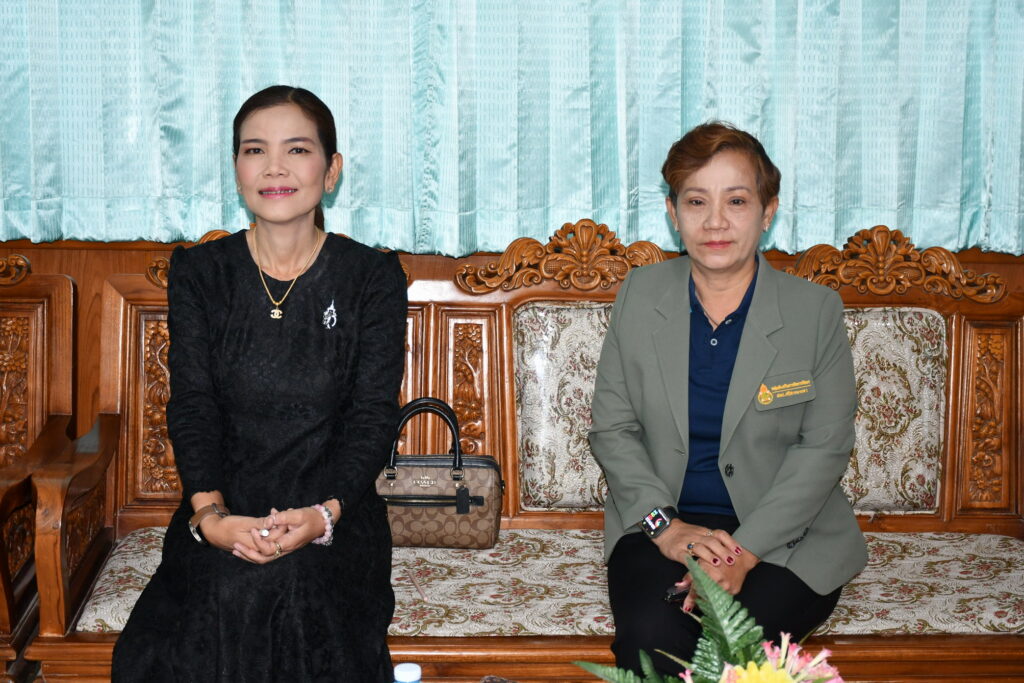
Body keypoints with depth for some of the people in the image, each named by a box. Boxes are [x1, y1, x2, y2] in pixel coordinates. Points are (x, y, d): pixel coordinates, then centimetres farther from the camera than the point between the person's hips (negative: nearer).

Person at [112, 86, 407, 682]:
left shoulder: (374, 277, 3)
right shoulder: (198, 272, 8)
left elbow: (374, 416, -3)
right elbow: (192, 405, 0)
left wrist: (323, 513, -21)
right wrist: (209, 511, -19)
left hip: (337, 512, -1)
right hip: (226, 511, 1)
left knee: (298, 586, -32)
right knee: (225, 593, -29)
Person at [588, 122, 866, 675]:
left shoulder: (816, 310, -2)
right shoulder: (640, 295, 3)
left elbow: (824, 448, -5)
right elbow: (612, 428, 4)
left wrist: (744, 551, -16)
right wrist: (667, 527, -12)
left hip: (785, 531, -1)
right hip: (661, 521, 1)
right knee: (650, 636, -29)